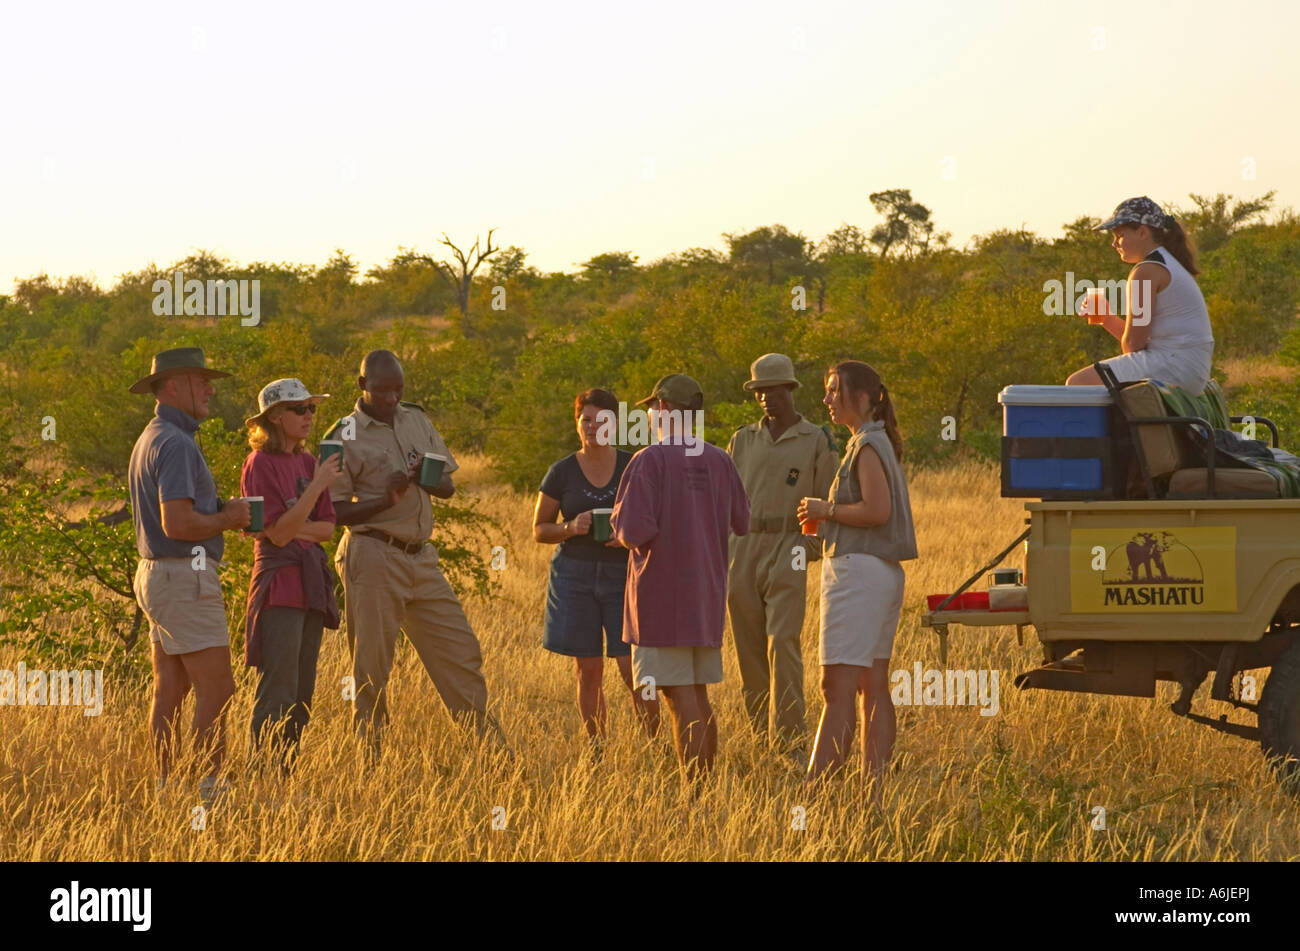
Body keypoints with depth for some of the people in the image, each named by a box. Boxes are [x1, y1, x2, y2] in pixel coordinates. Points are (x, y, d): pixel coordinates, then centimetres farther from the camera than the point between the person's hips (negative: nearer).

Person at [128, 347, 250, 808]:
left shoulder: (150, 440, 17)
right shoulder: (175, 443, -17)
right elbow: (177, 523, -26)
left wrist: (222, 513, 10)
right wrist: (226, 519, -10)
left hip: (158, 574, 10)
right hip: (186, 580, -10)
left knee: (170, 690, 10)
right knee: (216, 688, -7)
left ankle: (164, 787, 11)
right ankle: (211, 787, -6)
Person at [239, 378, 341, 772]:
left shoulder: (307, 462, 13)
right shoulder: (260, 464, -9)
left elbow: (327, 527, 10)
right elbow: (278, 533, -16)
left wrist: (296, 530, -10)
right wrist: (317, 486, -22)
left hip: (311, 583, 8)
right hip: (279, 584, -8)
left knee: (302, 695, 8)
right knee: (278, 695, -11)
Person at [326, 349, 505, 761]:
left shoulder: (417, 421, 13)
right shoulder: (345, 437, -5)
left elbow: (449, 487, 15)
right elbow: (335, 511, -7)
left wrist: (425, 478, -8)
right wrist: (386, 499, -20)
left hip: (421, 557, 6)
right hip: (373, 558, -6)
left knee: (459, 650, 6)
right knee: (372, 664, -2)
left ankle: (493, 748, 12)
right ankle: (369, 756, 5)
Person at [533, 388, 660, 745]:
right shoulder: (562, 472, 3)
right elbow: (539, 529, 8)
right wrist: (571, 527, -12)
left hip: (624, 573, -1)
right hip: (575, 574, 1)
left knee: (632, 669, -8)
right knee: (588, 670, 4)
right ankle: (597, 747, 12)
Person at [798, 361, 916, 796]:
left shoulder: (868, 445, -11)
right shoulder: (879, 442, 18)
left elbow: (877, 510, -21)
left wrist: (826, 510, -9)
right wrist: (824, 519, 11)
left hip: (859, 571, -11)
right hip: (882, 573, 11)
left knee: (838, 687, -13)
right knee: (874, 687, 8)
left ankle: (814, 789, -17)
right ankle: (874, 791, 9)